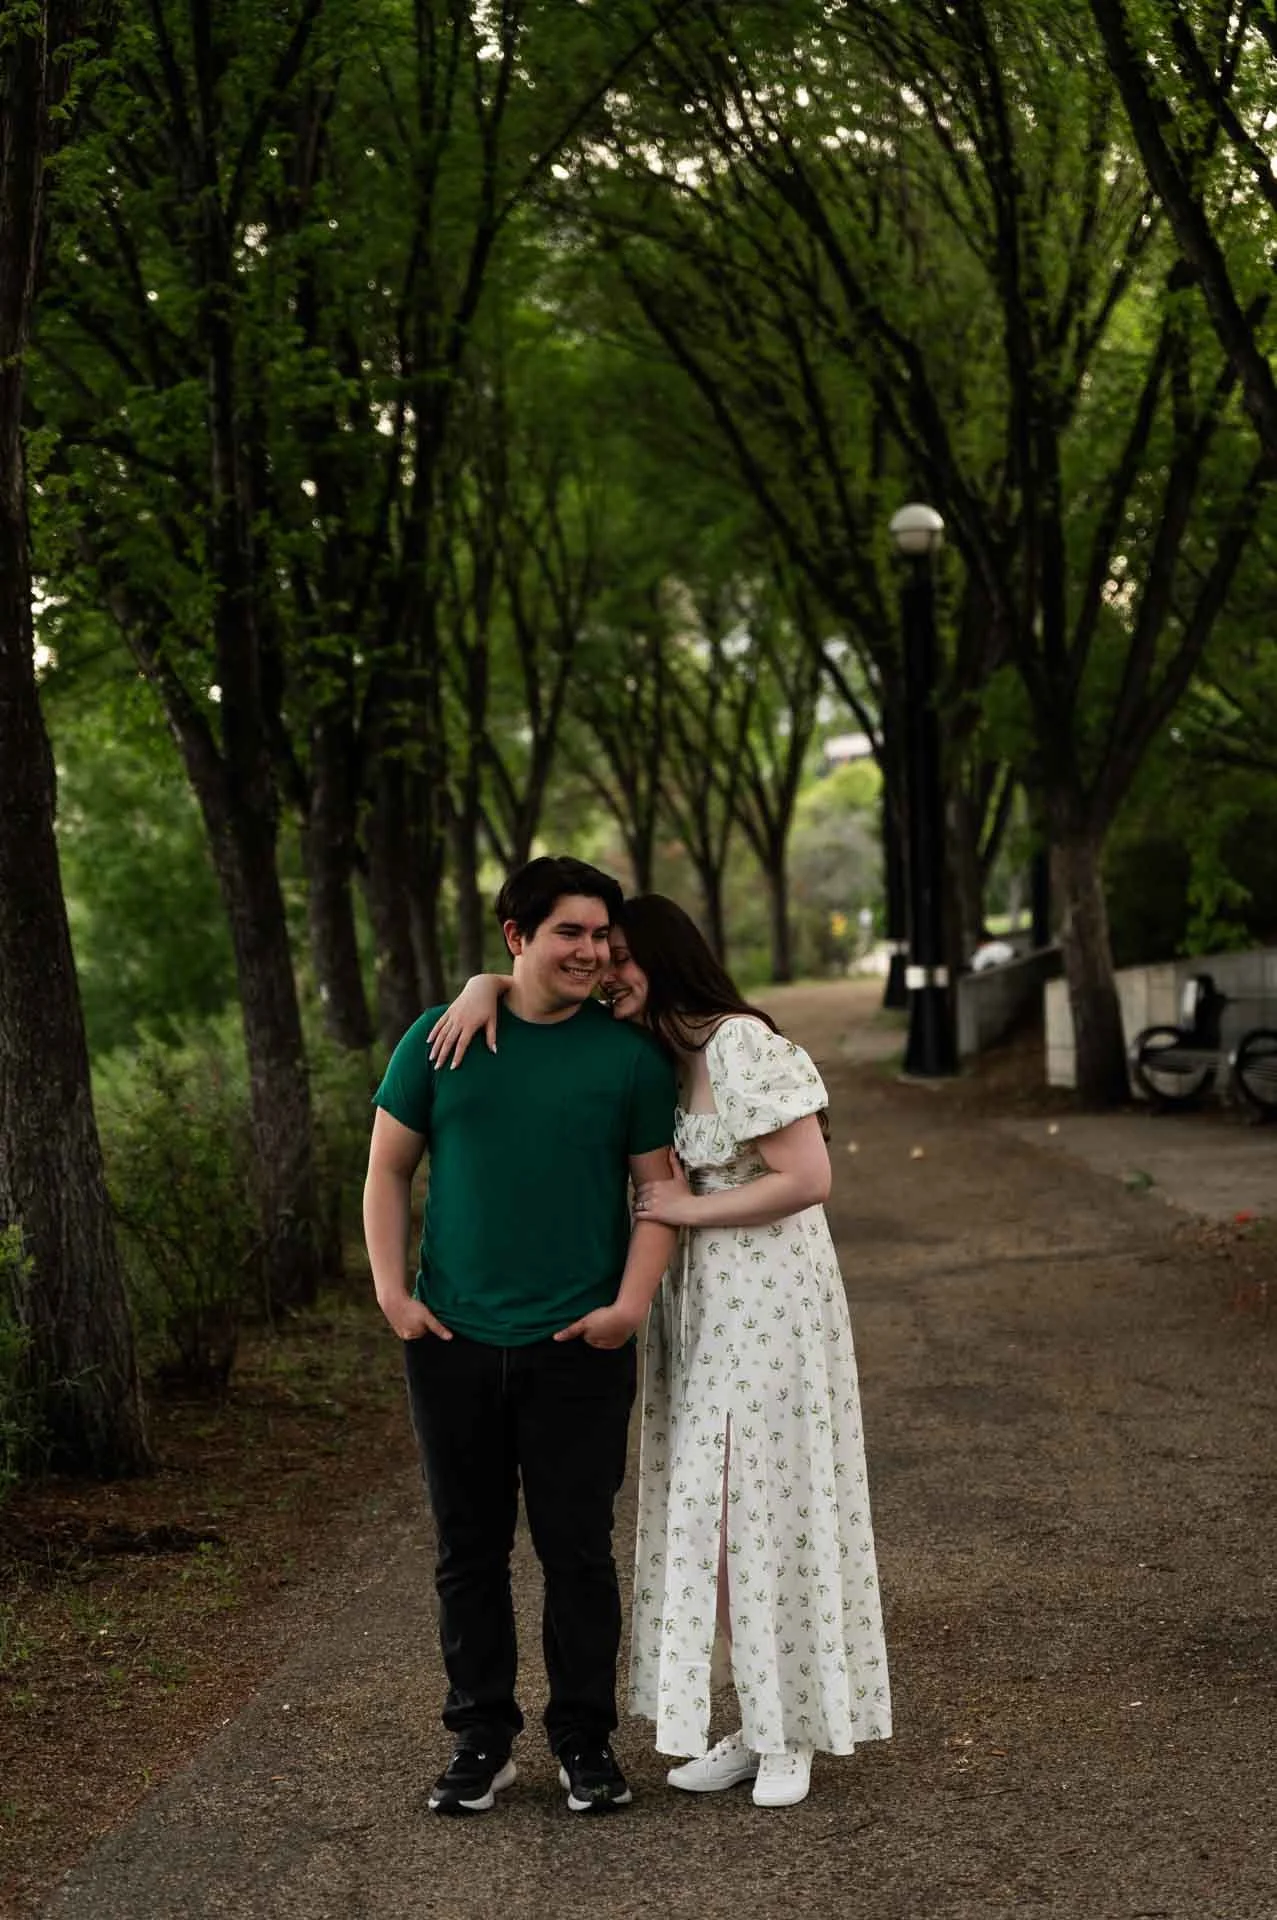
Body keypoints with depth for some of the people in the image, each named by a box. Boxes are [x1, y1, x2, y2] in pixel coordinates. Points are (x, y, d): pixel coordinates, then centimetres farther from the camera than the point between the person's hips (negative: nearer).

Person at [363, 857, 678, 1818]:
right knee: (471, 1548, 10)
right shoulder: (442, 1039, 2)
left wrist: (632, 1304, -11)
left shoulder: (631, 1054, 0)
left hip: (578, 1347, -1)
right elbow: (388, 1168, 7)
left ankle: (586, 1739, 20)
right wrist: (390, 1288, -2)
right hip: (453, 1342, 1)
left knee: (578, 1549, 5)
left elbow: (659, 1190, 1)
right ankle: (481, 1738, 23)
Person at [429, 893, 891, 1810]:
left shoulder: (741, 1047, -17)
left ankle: (790, 1735, 12)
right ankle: (757, 1728, 18)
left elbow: (808, 1178, -20)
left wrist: (690, 1208, -13)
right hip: (694, 1304, 8)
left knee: (769, 1504, 0)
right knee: (708, 1509, 9)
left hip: (766, 1300, -8)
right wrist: (485, 988, -5)